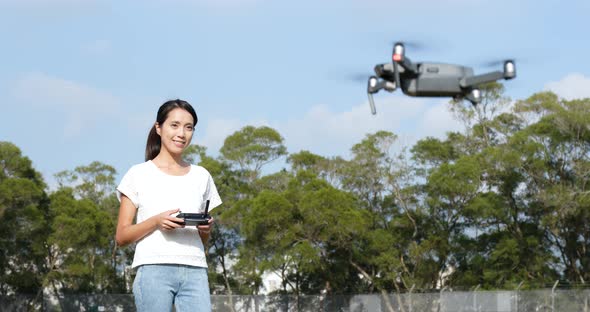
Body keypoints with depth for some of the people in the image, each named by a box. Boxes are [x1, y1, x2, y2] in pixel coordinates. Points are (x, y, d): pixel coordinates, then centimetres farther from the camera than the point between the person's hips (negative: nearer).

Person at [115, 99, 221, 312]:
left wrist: (205, 229, -2)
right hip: (154, 270, -3)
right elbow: (121, 237, 4)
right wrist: (156, 221, -12)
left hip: (194, 271, 3)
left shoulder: (201, 176, 17)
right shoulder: (139, 174, 7)